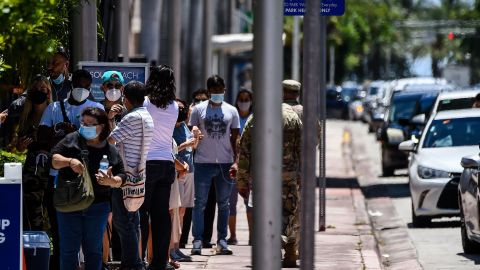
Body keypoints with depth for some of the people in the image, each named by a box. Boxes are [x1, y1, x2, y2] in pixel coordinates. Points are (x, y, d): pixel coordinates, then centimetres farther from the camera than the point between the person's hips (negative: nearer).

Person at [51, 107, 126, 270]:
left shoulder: (110, 151, 4)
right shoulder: (72, 140, 1)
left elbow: (121, 178, 5)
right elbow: (54, 160, -3)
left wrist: (111, 181, -18)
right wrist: (69, 161, -22)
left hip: (97, 207, 1)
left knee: (93, 250, 10)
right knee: (68, 250, -1)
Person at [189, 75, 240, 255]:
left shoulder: (231, 111, 8)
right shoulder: (199, 109, 3)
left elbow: (234, 138, 7)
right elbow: (193, 133, 6)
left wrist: (235, 160, -3)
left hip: (225, 163, 2)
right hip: (203, 162, -2)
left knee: (223, 204, 7)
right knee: (200, 203, -3)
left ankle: (222, 241, 11)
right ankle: (197, 240, -2)